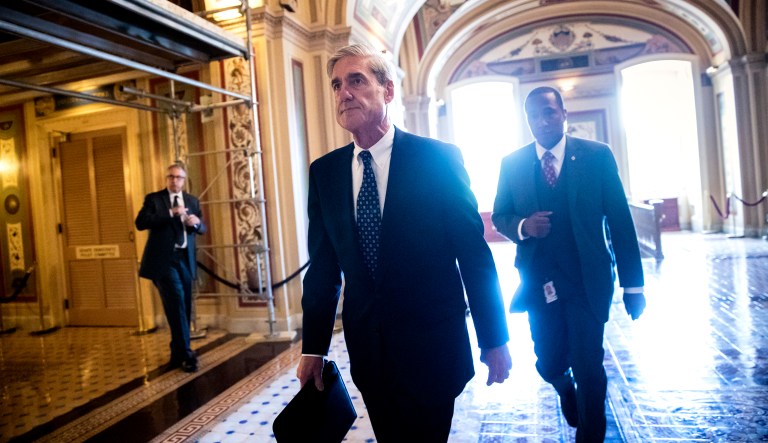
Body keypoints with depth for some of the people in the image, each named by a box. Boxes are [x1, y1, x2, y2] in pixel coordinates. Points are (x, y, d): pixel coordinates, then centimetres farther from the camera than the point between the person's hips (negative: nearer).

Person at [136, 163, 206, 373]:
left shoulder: (192, 201, 14)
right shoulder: (153, 198, 1)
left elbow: (202, 229, 14)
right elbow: (140, 223, -13)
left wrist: (196, 223, -10)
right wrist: (170, 213, -21)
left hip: (185, 259, 5)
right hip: (163, 260, -5)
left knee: (183, 307, 9)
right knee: (176, 303, -13)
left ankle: (177, 354, 23)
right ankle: (186, 354, -7)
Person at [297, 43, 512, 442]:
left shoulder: (439, 158, -10)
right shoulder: (324, 171, 1)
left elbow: (474, 253, -8)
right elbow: (323, 264, 4)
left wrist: (494, 339, -5)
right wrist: (313, 347, 4)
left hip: (432, 345, -3)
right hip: (366, 346, 4)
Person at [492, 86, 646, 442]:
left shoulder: (597, 155, -3)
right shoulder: (512, 164, 1)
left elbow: (620, 221, -2)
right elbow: (499, 217, 7)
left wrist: (632, 285, -3)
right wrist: (523, 226, -17)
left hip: (588, 279, -1)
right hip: (539, 282, 2)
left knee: (588, 368, 0)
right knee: (549, 365, 12)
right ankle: (567, 389, 49)